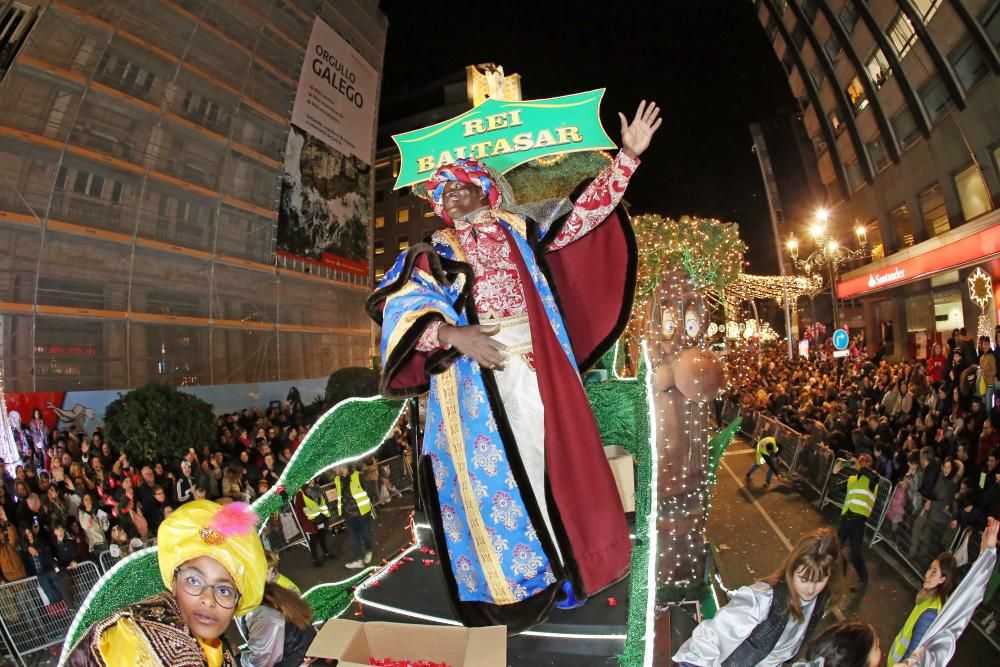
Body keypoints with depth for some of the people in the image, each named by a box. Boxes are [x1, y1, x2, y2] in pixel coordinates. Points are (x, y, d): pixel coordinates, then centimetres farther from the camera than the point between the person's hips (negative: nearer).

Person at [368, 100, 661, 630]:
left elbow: (585, 213, 16)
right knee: (488, 473, -2)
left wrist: (628, 156, 9)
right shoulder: (431, 253, 12)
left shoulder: (520, 228, 19)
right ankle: (506, 586, 12)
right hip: (472, 375, -1)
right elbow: (402, 306, -4)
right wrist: (453, 333, -22)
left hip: (535, 366, 2)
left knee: (553, 457, 5)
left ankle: (567, 563, 22)